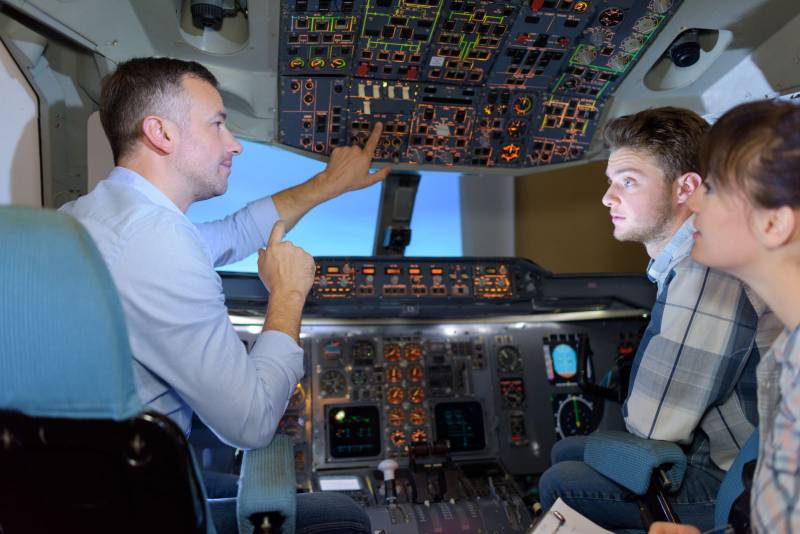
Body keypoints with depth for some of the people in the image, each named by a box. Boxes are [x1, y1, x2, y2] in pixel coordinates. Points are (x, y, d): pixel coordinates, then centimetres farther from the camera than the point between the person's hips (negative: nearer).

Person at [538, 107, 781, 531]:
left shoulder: (704, 276, -29)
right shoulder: (686, 261, 3)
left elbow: (649, 430, -23)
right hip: (719, 450, 9)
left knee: (560, 484, -10)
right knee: (566, 452, 16)